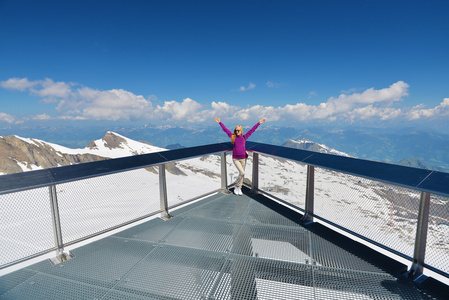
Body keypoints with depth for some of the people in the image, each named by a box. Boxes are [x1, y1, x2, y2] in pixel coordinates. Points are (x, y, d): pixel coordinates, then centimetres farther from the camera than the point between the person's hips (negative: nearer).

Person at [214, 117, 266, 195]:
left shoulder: (244, 137, 4)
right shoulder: (233, 137, 1)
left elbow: (252, 130, 8)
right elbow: (225, 129, 5)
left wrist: (258, 123, 10)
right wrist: (220, 122, 8)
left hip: (243, 158, 3)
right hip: (235, 159, -3)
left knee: (241, 174, 8)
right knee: (242, 172, -14)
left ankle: (239, 188, 23)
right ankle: (237, 186, 9)